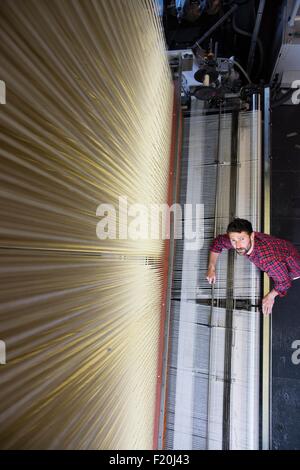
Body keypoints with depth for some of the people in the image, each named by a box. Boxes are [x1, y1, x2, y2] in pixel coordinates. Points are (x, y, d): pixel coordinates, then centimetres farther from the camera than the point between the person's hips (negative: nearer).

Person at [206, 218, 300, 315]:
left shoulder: (269, 258, -48)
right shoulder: (237, 240, -32)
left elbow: (284, 281, -31)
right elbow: (217, 242, -11)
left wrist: (270, 296, -16)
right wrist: (211, 268, -15)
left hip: (290, 269, -4)